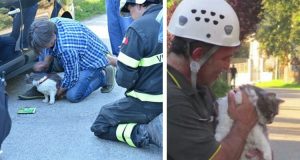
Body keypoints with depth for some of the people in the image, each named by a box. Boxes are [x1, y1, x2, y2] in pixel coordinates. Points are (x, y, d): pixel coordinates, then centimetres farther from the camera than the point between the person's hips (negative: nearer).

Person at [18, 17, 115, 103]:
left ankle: (102, 77, 0)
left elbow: (71, 76, -26)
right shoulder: (50, 24, -16)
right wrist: (45, 62, -8)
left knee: (73, 96, -22)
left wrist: (59, 92, -10)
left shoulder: (67, 49, -40)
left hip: (93, 60, -9)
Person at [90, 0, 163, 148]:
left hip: (149, 104, -7)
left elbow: (124, 79, -16)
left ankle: (146, 132, -7)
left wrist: (118, 64, 6)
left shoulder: (139, 27, -19)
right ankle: (157, 126, 7)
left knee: (100, 126, 13)